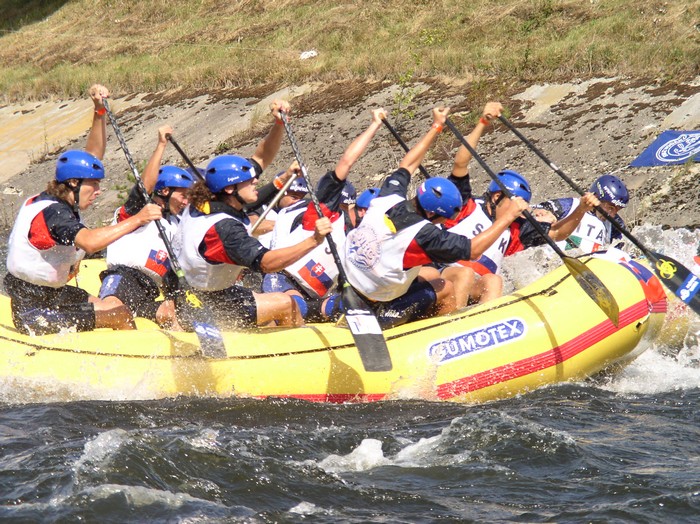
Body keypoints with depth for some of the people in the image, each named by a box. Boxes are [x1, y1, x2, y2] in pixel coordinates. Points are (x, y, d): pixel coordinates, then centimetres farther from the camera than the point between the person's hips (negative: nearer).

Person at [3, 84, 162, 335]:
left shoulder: (55, 200, 5)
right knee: (121, 317, -10)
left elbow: (93, 154, 12)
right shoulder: (53, 213, -25)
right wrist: (136, 220, -41)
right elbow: (90, 241, -44)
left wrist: (100, 110, 3)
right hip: (35, 317, -11)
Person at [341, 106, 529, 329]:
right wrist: (507, 217, -10)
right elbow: (472, 250, -19)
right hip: (377, 314, -7)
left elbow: (407, 165, 12)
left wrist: (436, 127, 20)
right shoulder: (422, 235, -26)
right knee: (446, 289, 7)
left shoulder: (389, 198, -8)